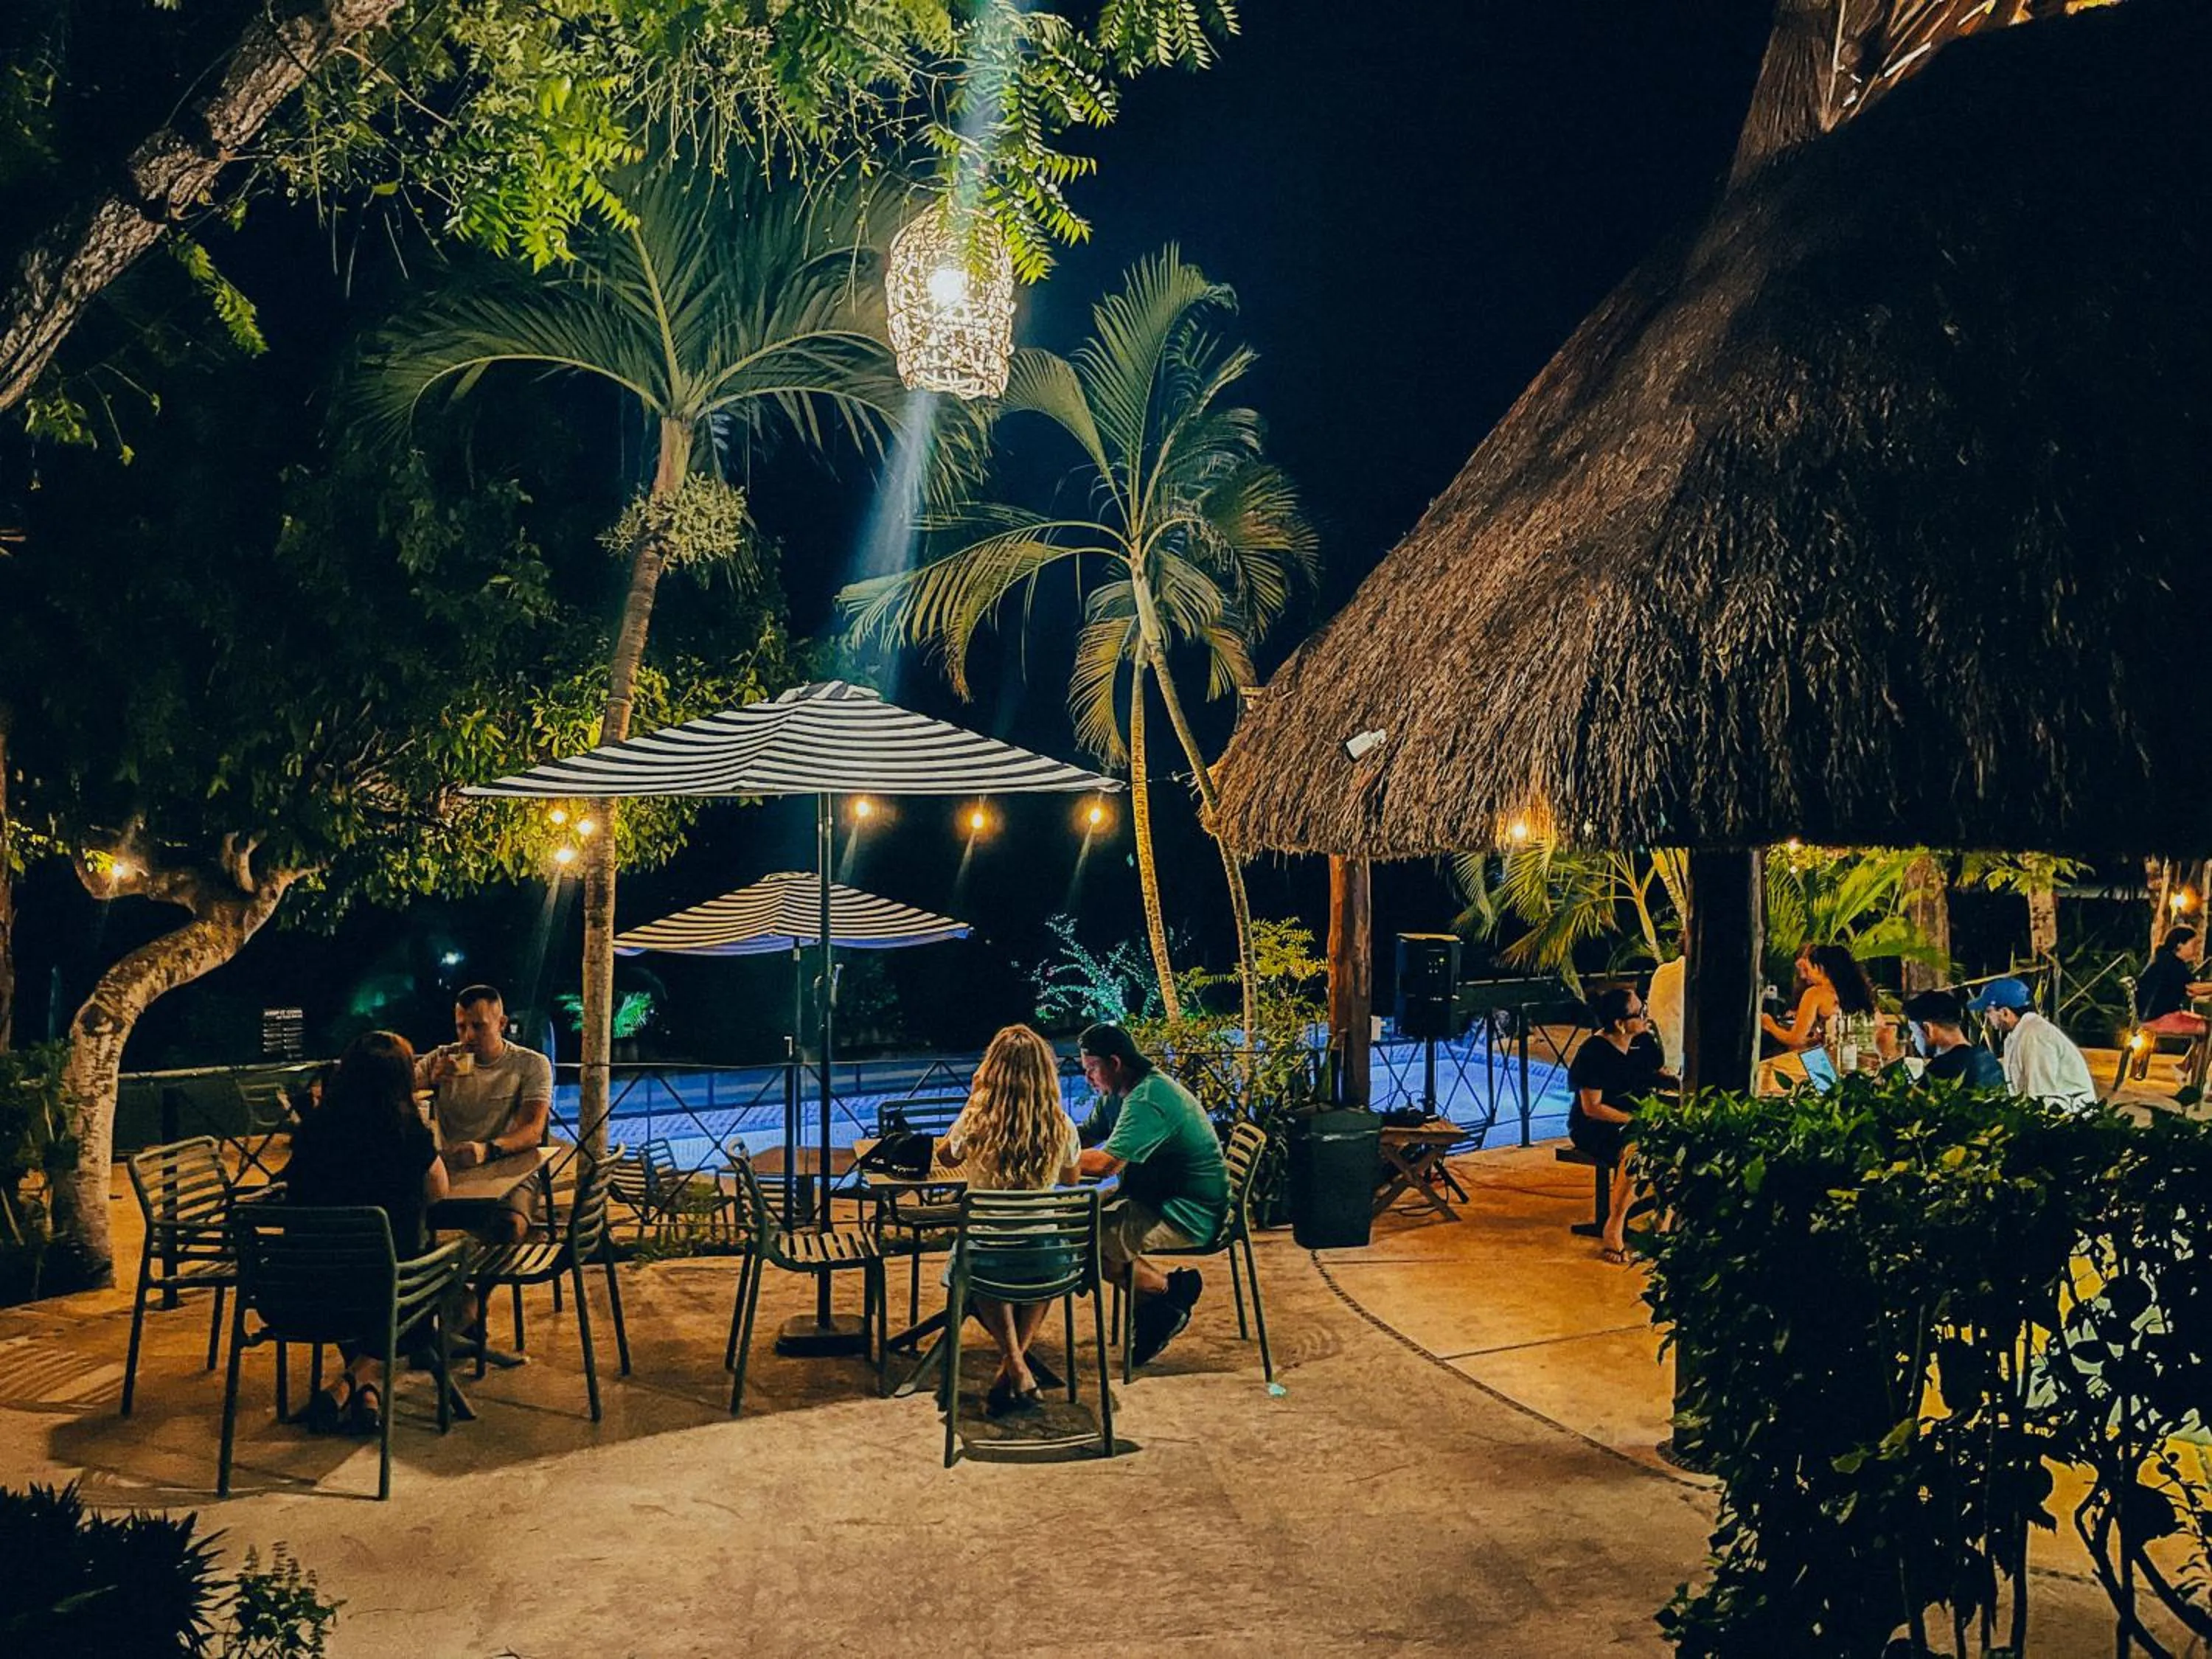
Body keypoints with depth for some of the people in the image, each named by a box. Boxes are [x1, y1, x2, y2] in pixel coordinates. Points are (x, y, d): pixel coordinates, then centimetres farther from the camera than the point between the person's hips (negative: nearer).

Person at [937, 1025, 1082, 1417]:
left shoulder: (977, 1122, -14)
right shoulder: (1062, 1127, -9)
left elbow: (945, 1156, 9)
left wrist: (972, 1100, 8)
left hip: (989, 1257, -1)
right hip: (1048, 1259, 1)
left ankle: (1016, 1369, 17)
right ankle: (1016, 1361, 28)